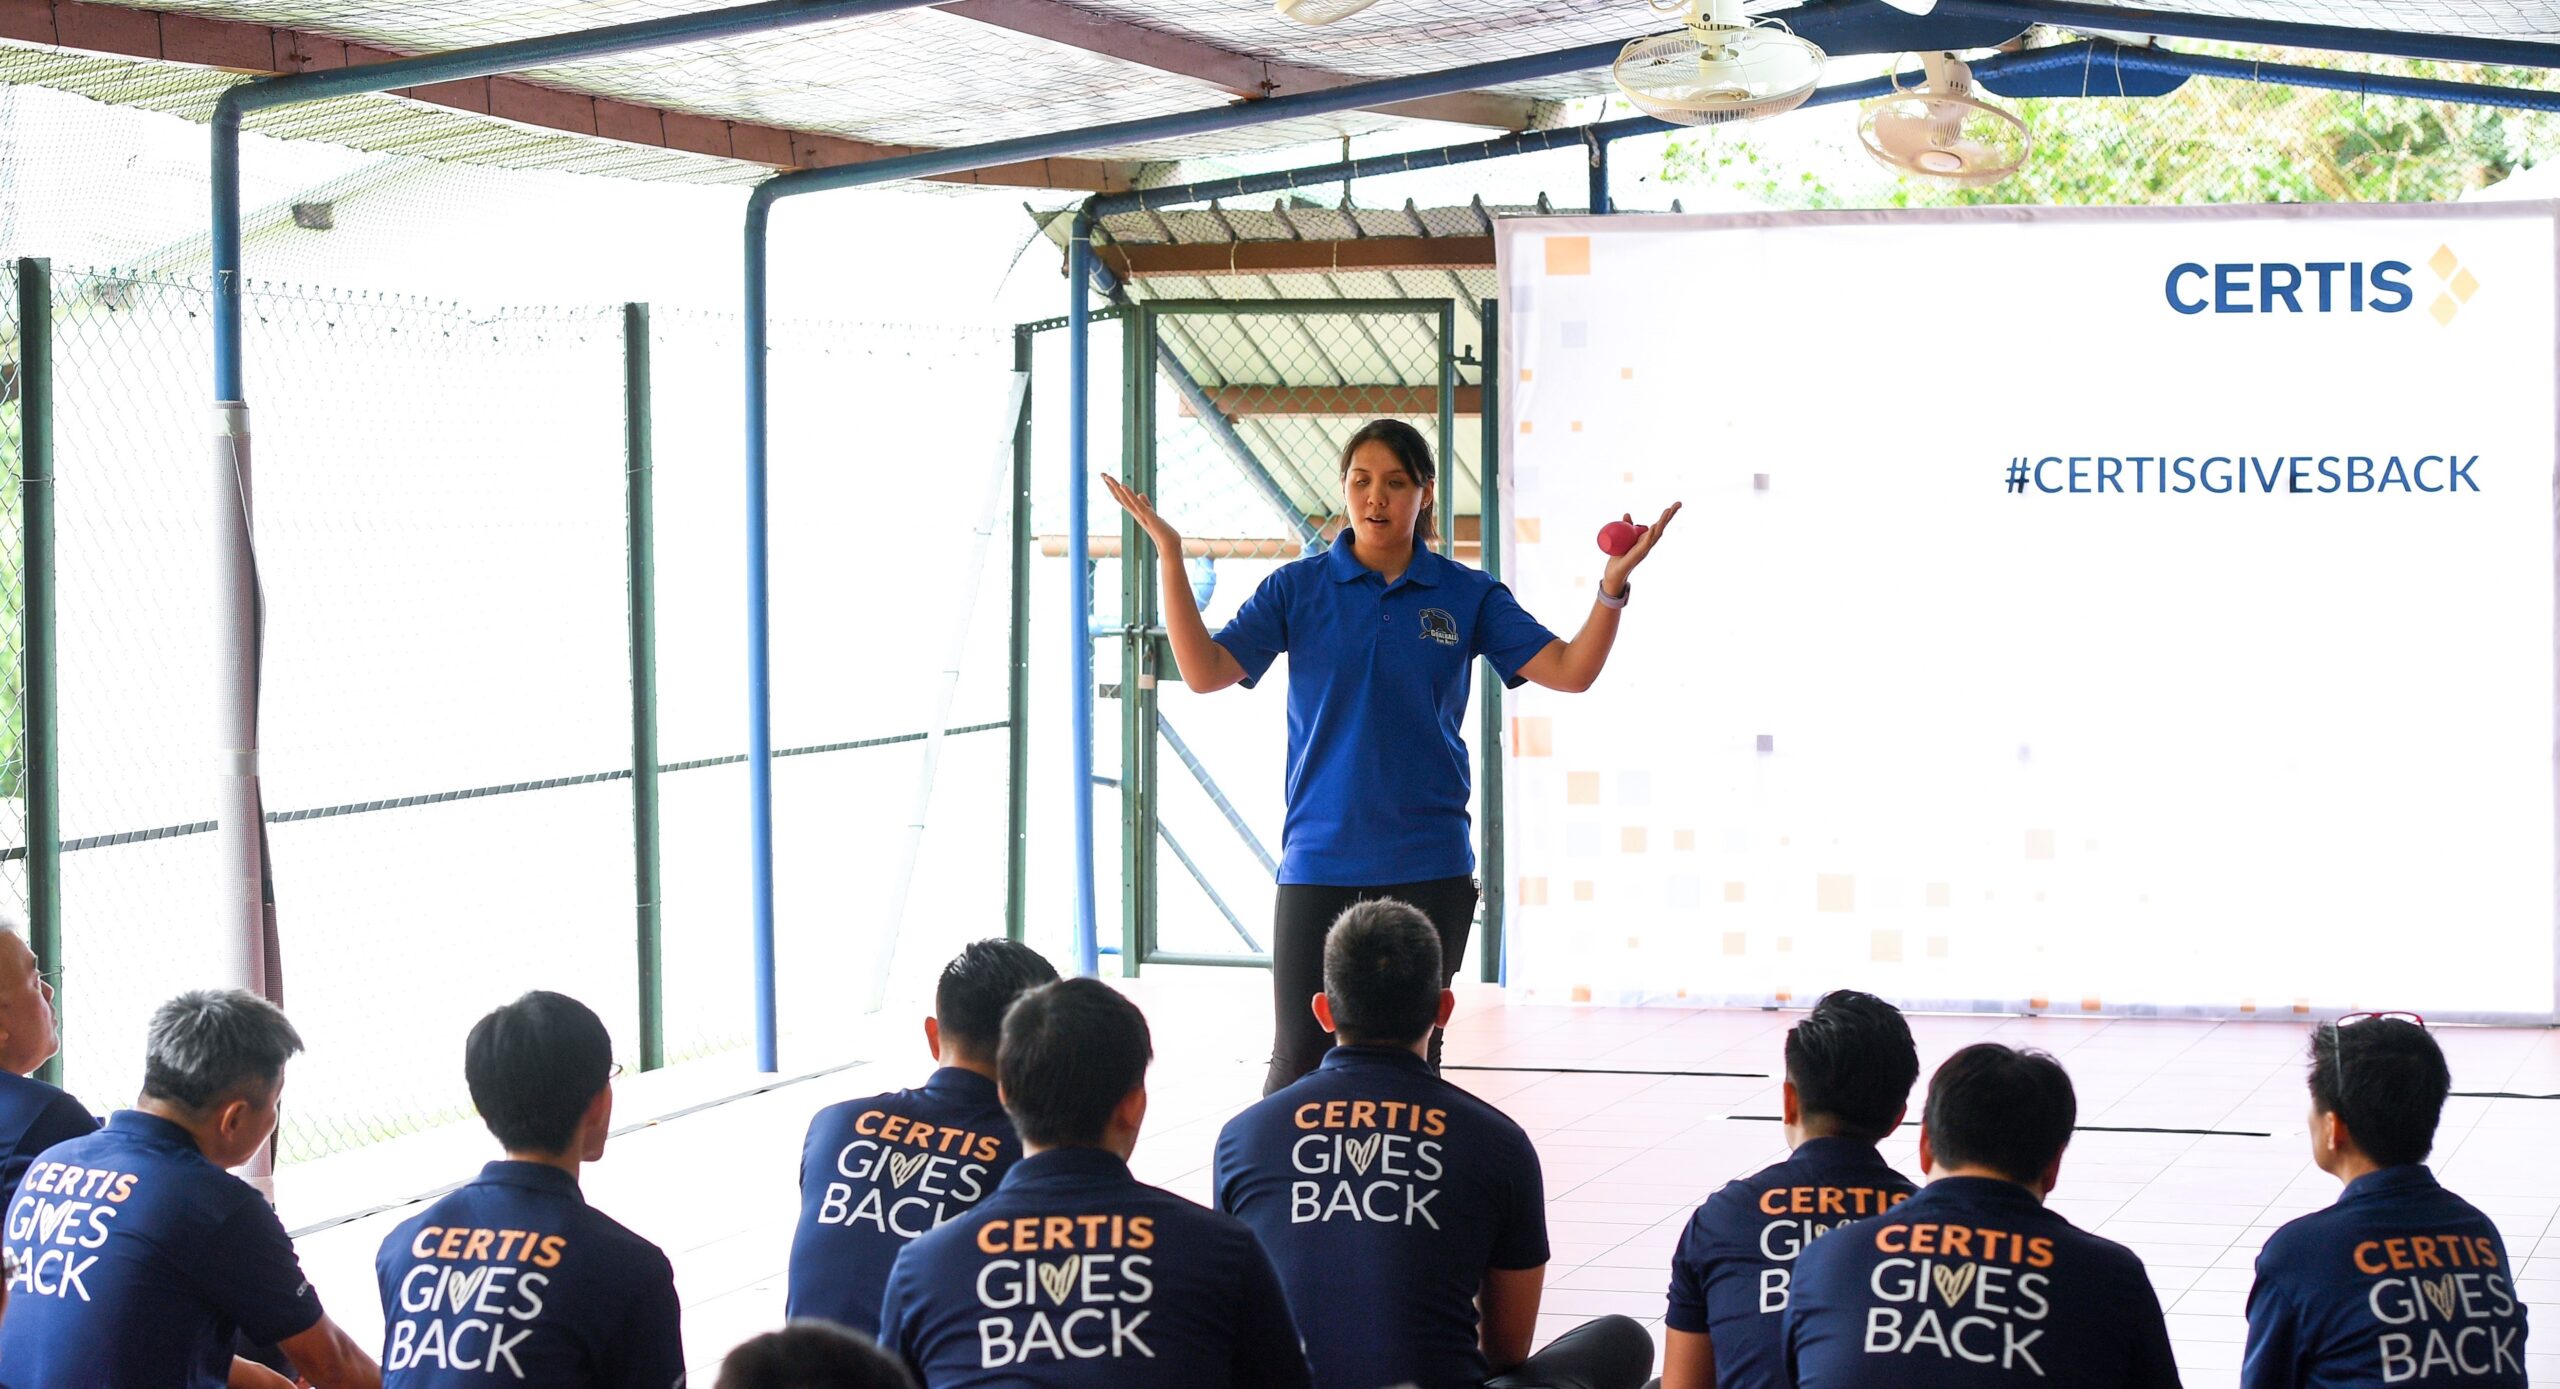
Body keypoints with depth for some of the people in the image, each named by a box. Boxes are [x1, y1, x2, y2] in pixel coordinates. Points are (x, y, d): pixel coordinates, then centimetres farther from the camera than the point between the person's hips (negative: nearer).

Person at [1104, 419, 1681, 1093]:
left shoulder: (1466, 595, 3)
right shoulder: (1297, 588, 3)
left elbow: (1570, 671, -4)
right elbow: (1204, 671, -6)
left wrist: (1612, 585, -19)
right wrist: (1170, 557, -14)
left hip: (1427, 866, 1)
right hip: (1318, 857, -1)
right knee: (1298, 1060, -2)